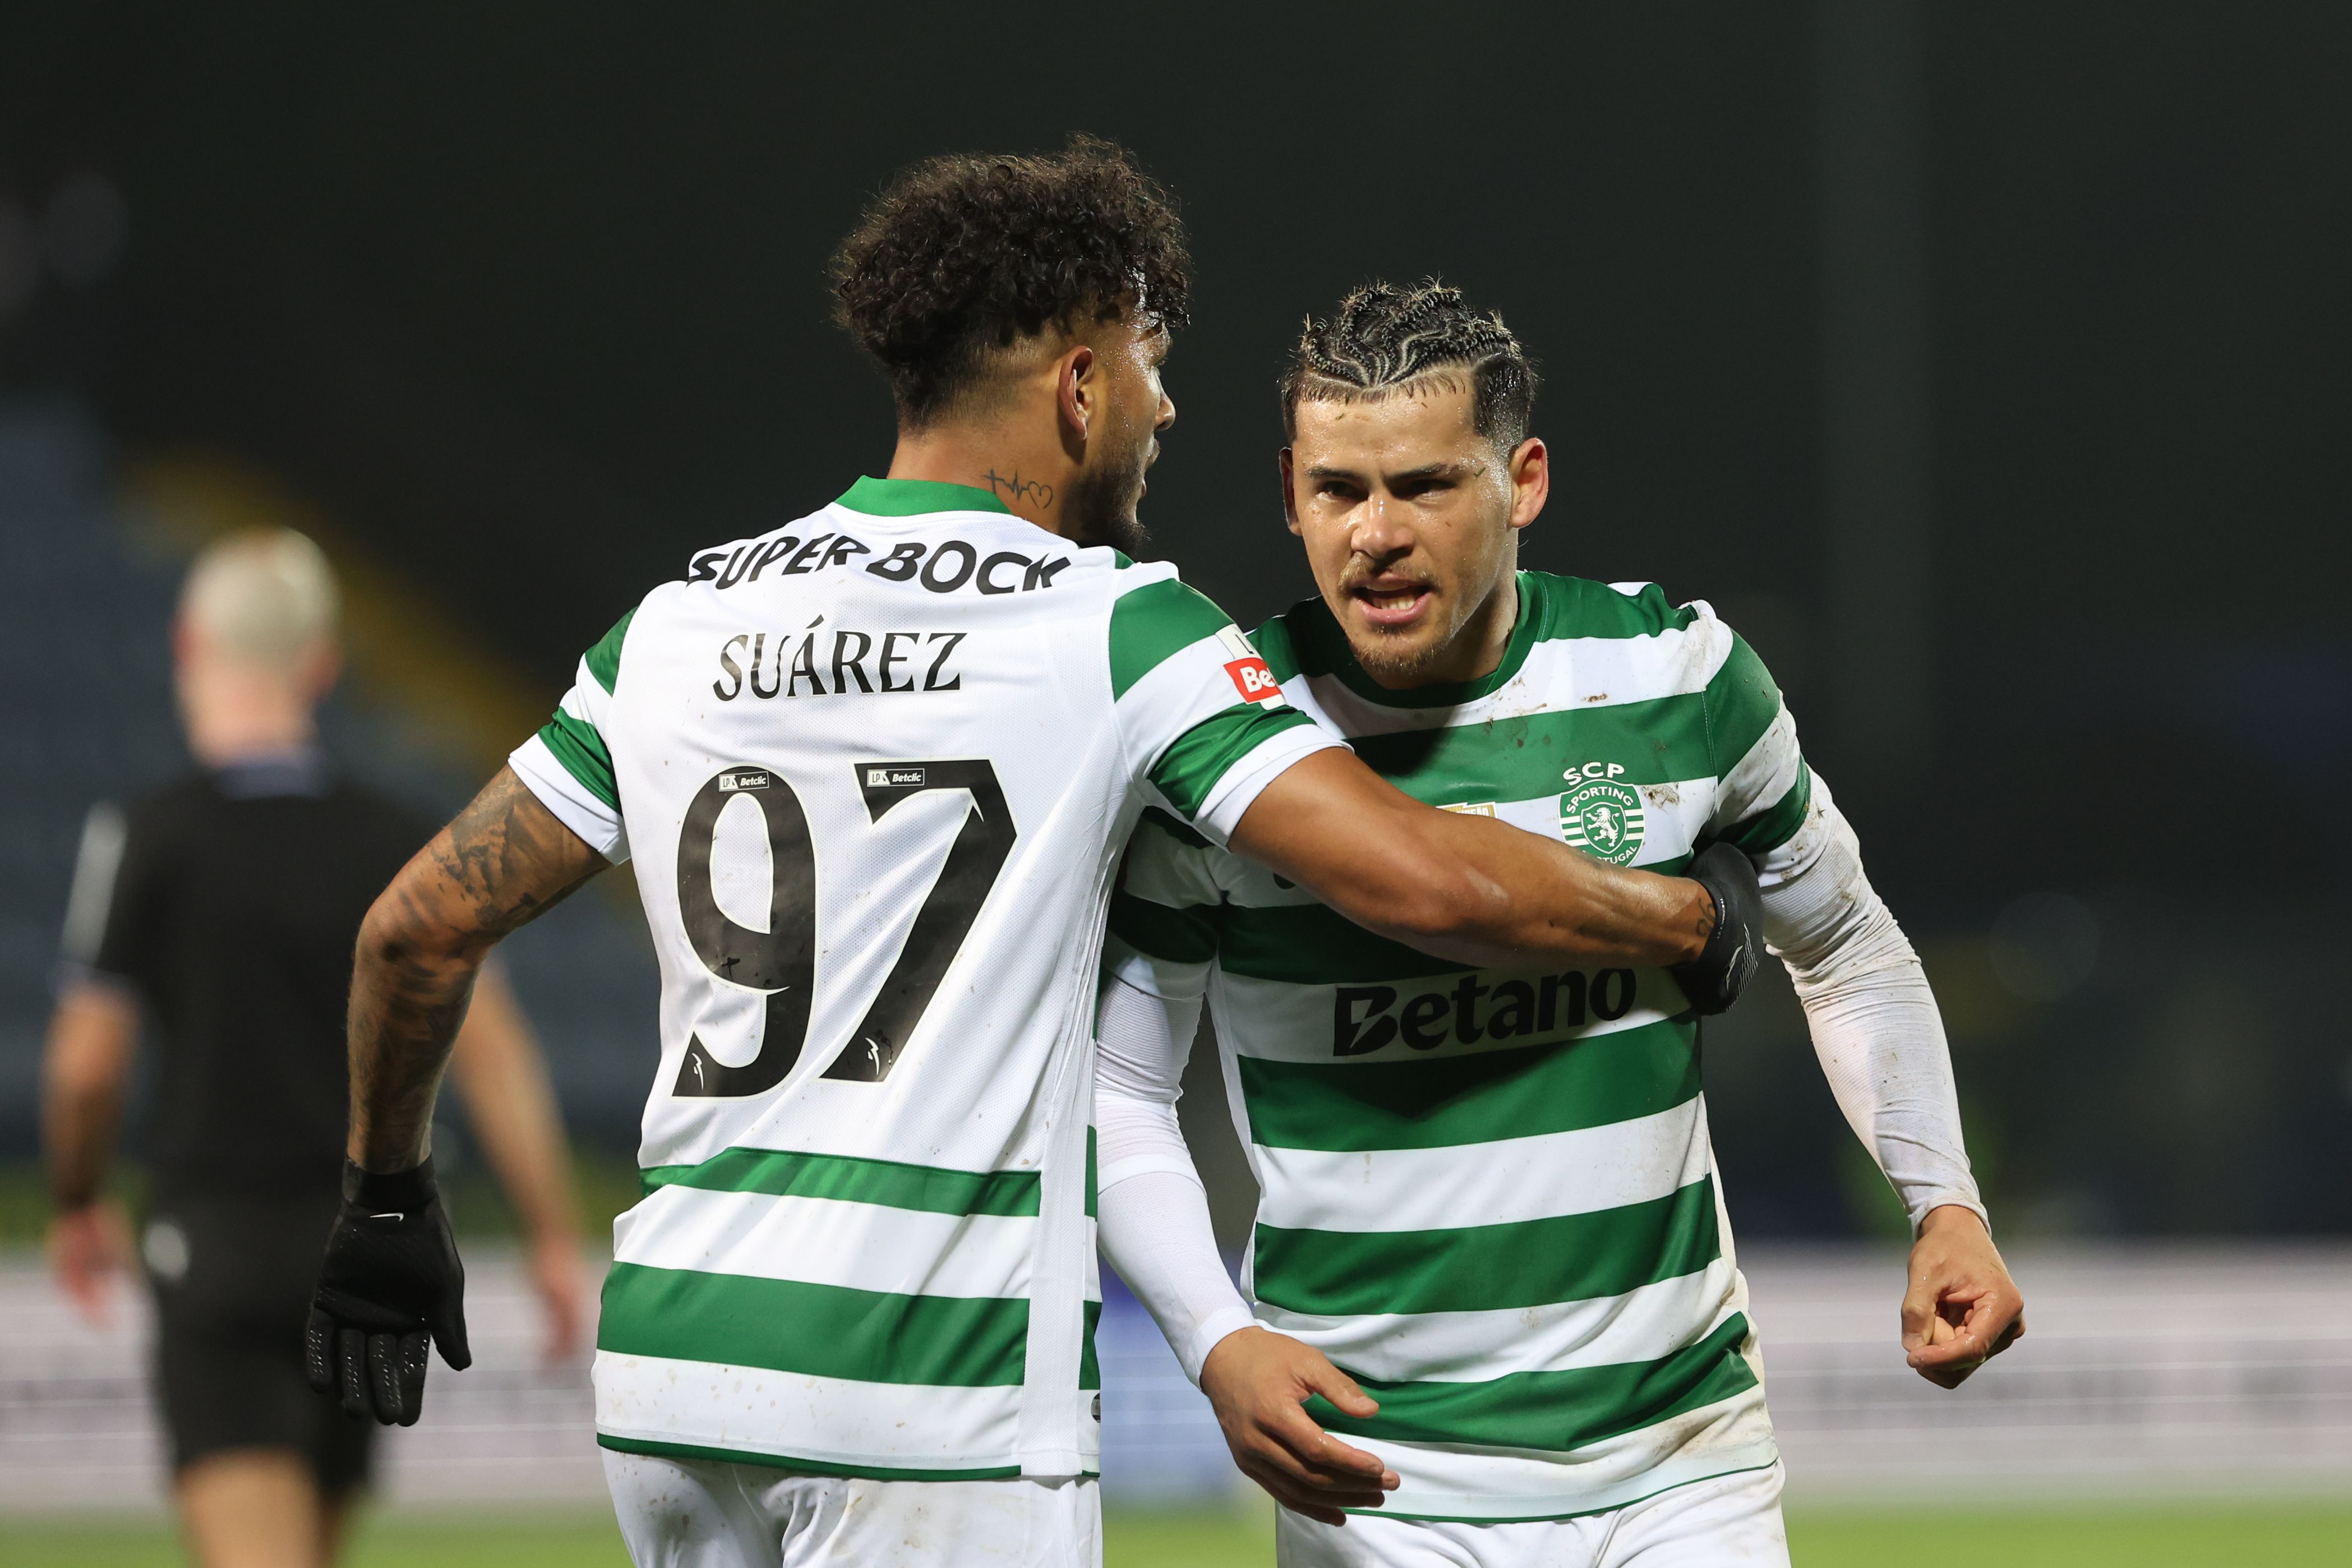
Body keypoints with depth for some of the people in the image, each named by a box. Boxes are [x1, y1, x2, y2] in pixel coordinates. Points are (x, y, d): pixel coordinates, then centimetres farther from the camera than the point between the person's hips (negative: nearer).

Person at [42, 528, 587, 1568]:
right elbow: (488, 1038, -3)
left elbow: (86, 1065, -9)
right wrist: (554, 1236, -1)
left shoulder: (146, 841, -8)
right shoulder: (389, 843, 3)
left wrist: (77, 1206, 10)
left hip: (218, 1243, -5)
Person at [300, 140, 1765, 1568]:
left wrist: (386, 1201, 29)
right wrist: (1694, 919, 5)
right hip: (938, 1389, -6)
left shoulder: (681, 624, 11)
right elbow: (1421, 879, -12)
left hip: (670, 1356, 6)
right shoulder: (1110, 625, -4)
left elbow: (422, 925, 14)